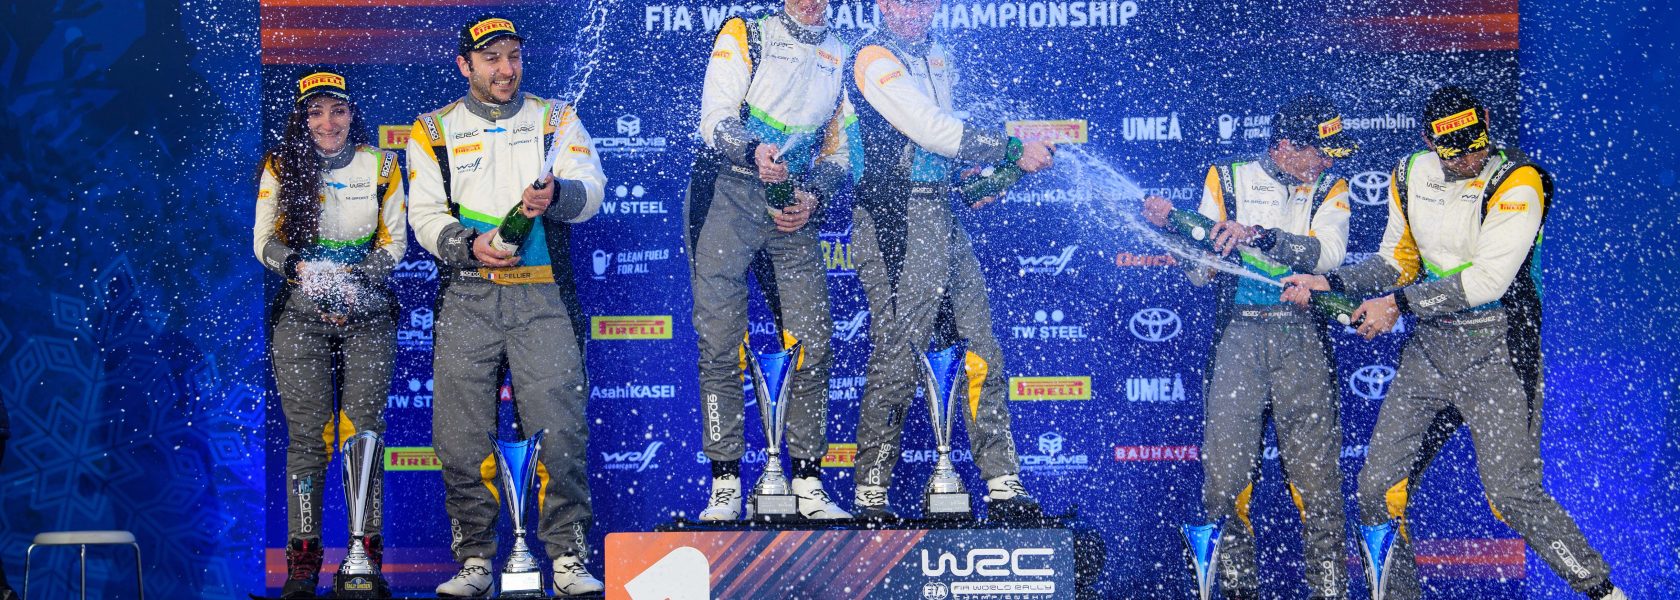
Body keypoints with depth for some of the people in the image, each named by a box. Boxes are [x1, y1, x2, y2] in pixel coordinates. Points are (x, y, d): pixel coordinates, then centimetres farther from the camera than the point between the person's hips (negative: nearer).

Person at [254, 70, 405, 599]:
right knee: (307, 434, -5)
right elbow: (265, 240, 4)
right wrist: (299, 267, -17)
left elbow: (394, 241, 6)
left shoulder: (381, 166, 6)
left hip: (368, 313, 0)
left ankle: (367, 555, -1)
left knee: (363, 429, -6)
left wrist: (357, 280, -11)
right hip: (301, 313, 0)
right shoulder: (281, 168, 5)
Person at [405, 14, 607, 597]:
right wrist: (469, 245, -14)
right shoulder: (434, 131, 13)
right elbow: (426, 215, 6)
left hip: (543, 296, -1)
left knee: (559, 429, -10)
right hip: (467, 297, 1)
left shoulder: (556, 118, 12)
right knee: (462, 435, -2)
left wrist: (557, 194, -25)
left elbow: (590, 188, -2)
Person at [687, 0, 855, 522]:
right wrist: (754, 152, -29)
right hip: (728, 194, -4)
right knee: (720, 341, -8)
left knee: (812, 341, -4)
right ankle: (725, 486, -2)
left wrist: (813, 196, -2)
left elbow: (838, 146, 17)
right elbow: (715, 117, -8)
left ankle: (808, 484, 4)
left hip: (794, 205, 4)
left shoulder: (838, 57, 15)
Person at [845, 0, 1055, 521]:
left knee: (983, 354, 6)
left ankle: (1003, 487, 9)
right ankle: (870, 494, 0)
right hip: (896, 221, -9)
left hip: (943, 217, 9)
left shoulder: (935, 55, 18)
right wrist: (1011, 150, -16)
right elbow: (931, 130, -19)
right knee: (898, 359, -9)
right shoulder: (874, 58, -9)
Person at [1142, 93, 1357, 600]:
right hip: (1238, 333, 0)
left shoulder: (1329, 189, 11)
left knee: (1316, 472, -5)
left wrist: (1260, 236, -22)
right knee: (1225, 471, -5)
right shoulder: (1228, 179, 10)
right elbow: (1200, 270, 8)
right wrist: (1171, 226, -10)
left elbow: (1328, 250, -9)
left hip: (1301, 336, 0)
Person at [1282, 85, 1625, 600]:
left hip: (1496, 348, -6)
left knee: (1513, 494, -12)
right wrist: (1328, 282, 3)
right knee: (1378, 488, 2)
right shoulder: (1411, 175, 6)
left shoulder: (1517, 181, -14)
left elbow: (1486, 280, -19)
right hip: (1430, 346, 6)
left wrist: (1399, 304, -18)